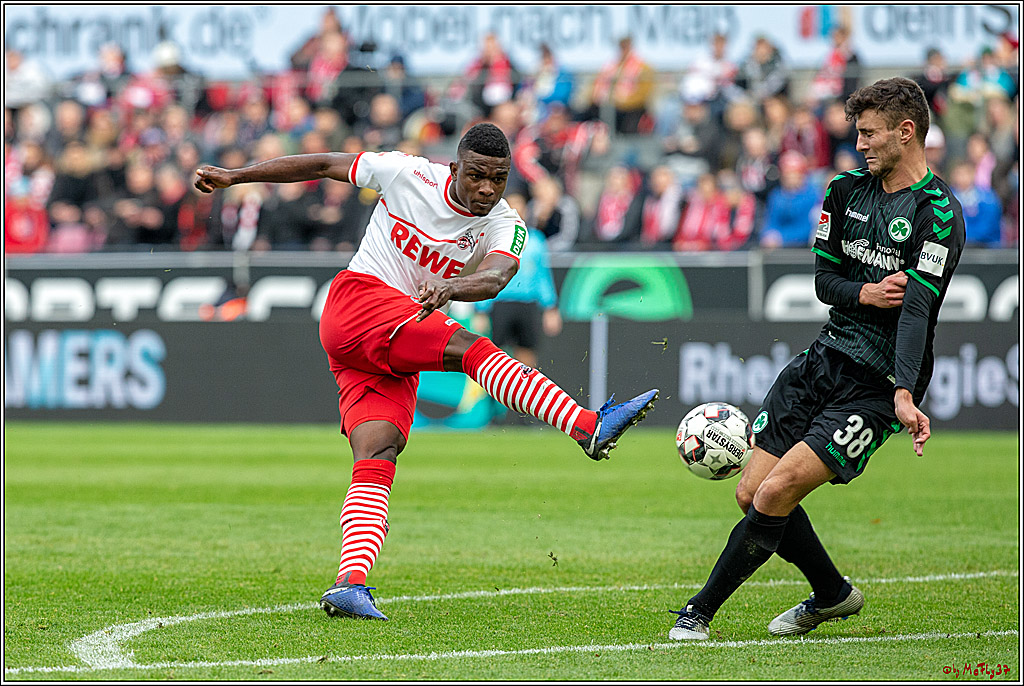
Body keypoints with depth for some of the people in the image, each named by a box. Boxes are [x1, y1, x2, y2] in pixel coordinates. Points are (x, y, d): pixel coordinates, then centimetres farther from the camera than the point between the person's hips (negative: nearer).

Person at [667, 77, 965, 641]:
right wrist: (867, 292, -14)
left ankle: (700, 611, -3)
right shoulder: (847, 191, 8)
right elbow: (824, 280, 10)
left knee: (776, 492, -17)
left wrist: (905, 395, -34)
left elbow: (917, 307, -23)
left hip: (879, 384, -7)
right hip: (824, 360, 7)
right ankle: (832, 594, 27)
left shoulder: (939, 213, -13)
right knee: (751, 494, 5)